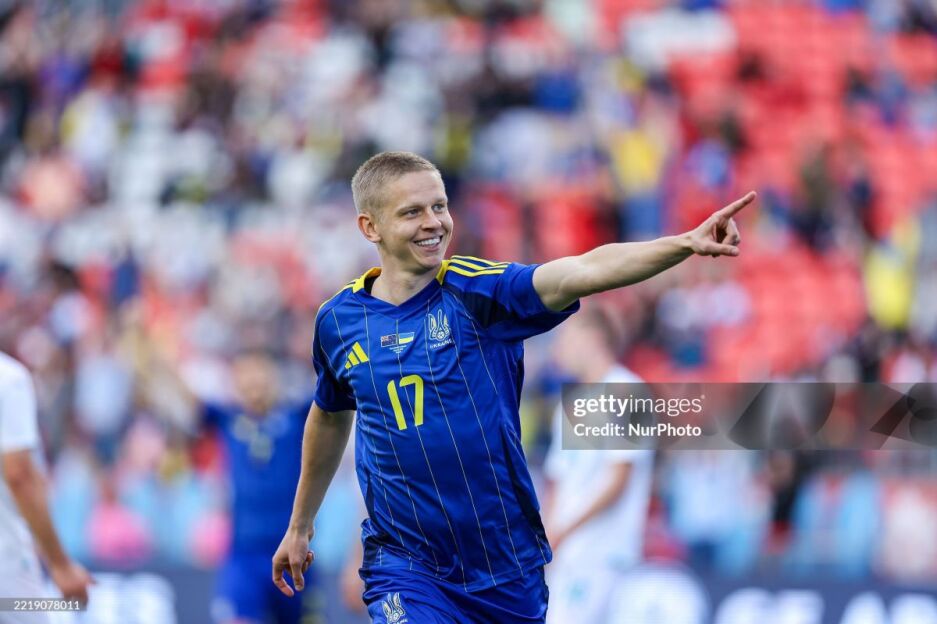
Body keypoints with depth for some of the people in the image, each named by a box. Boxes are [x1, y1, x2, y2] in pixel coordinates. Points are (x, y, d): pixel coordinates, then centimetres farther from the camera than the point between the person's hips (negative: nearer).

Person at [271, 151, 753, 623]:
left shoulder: (476, 290, -10)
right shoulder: (337, 321, -1)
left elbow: (585, 270, -27)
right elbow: (330, 418, 19)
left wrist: (685, 243, -42)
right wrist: (299, 526, 28)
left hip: (508, 566, 0)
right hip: (405, 565, 0)